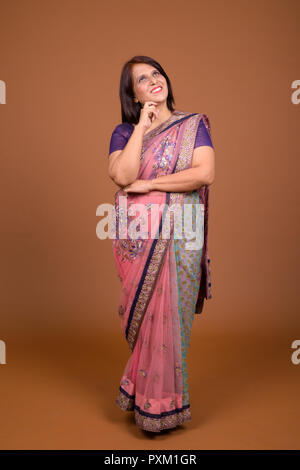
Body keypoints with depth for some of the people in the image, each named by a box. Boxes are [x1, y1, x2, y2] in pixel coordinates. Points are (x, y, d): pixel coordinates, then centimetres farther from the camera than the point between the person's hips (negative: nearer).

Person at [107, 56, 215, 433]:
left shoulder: (193, 125, 5)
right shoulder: (123, 132, 9)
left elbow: (205, 173, -11)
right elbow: (122, 175, -10)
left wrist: (147, 184, -10)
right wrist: (142, 126, -7)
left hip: (177, 235, -2)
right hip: (135, 234, 2)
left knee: (169, 314, 0)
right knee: (141, 314, 8)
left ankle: (162, 404, 18)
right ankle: (145, 394, 28)